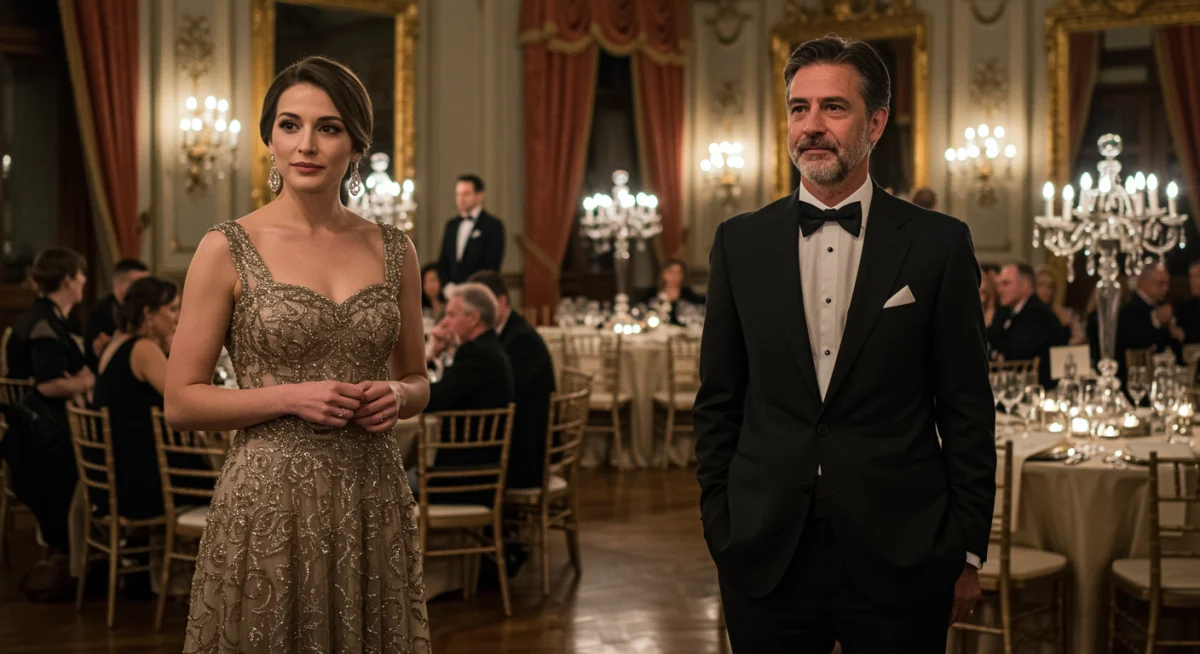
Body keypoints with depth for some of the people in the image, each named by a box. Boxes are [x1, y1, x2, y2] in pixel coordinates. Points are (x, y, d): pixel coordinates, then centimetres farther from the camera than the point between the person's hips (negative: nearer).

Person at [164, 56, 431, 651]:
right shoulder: (228, 249, -4)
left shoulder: (392, 250, 7)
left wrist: (394, 394, -5)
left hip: (373, 499, 3)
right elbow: (181, 402, -4)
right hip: (270, 499, -3)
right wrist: (291, 397, -16)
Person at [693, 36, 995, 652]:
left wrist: (968, 553, 0)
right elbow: (718, 401, 8)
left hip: (899, 558, -1)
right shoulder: (740, 242, 5)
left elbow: (967, 409, 1)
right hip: (766, 562, 2)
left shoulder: (939, 243, -1)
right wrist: (720, 533, 4)